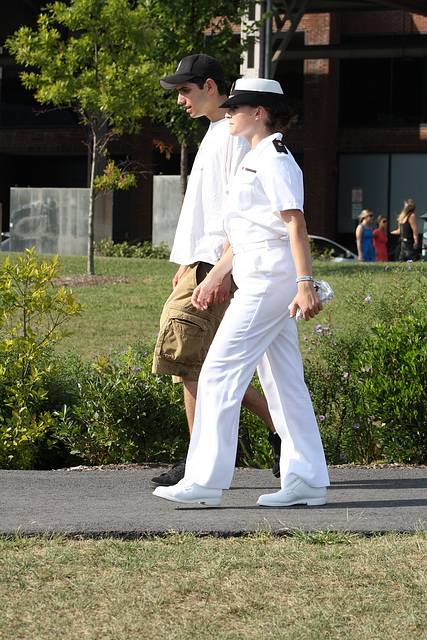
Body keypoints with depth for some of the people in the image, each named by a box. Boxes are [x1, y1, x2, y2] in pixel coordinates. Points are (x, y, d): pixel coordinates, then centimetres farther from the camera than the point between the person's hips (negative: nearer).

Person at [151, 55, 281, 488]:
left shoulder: (235, 134, -10)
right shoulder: (215, 133, 21)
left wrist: (223, 269, -22)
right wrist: (187, 263, 23)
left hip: (216, 266, -10)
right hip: (201, 262, 10)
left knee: (189, 360, -9)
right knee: (206, 364, 9)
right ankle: (282, 428, 14)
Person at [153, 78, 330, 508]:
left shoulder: (274, 159, -10)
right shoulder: (256, 159, 21)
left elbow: (295, 223, -19)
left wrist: (305, 283, -26)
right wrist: (213, 277, 27)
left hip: (269, 279, -10)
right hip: (260, 280, 10)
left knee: (220, 372, -10)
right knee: (283, 380, 8)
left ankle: (205, 480, -9)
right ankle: (307, 480, 7)